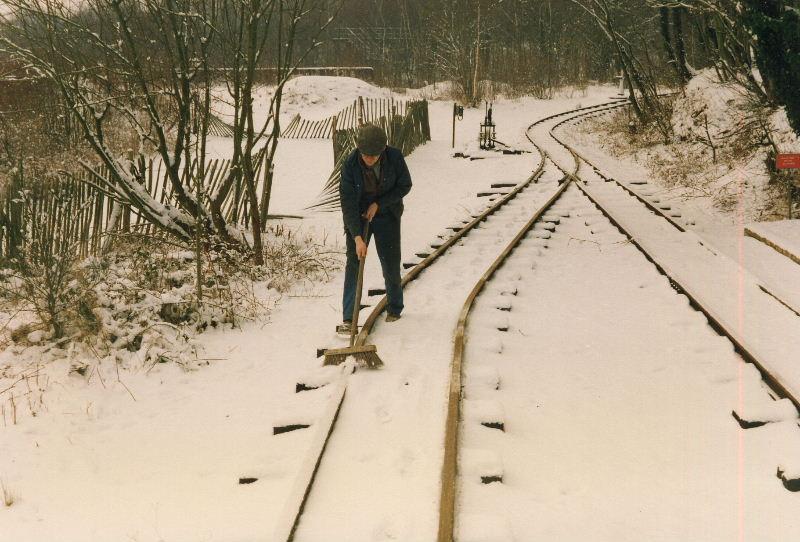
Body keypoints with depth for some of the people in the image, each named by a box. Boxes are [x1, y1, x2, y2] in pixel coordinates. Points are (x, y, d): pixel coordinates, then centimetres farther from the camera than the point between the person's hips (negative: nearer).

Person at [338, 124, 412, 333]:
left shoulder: (395, 157, -21)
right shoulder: (350, 164, -24)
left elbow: (405, 186, -7)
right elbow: (347, 202, -24)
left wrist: (378, 204, -17)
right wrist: (357, 237, -30)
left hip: (387, 215, 1)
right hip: (357, 217, -1)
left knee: (391, 263, 5)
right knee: (353, 263, -10)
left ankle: (395, 308, 29)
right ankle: (348, 319, -10)